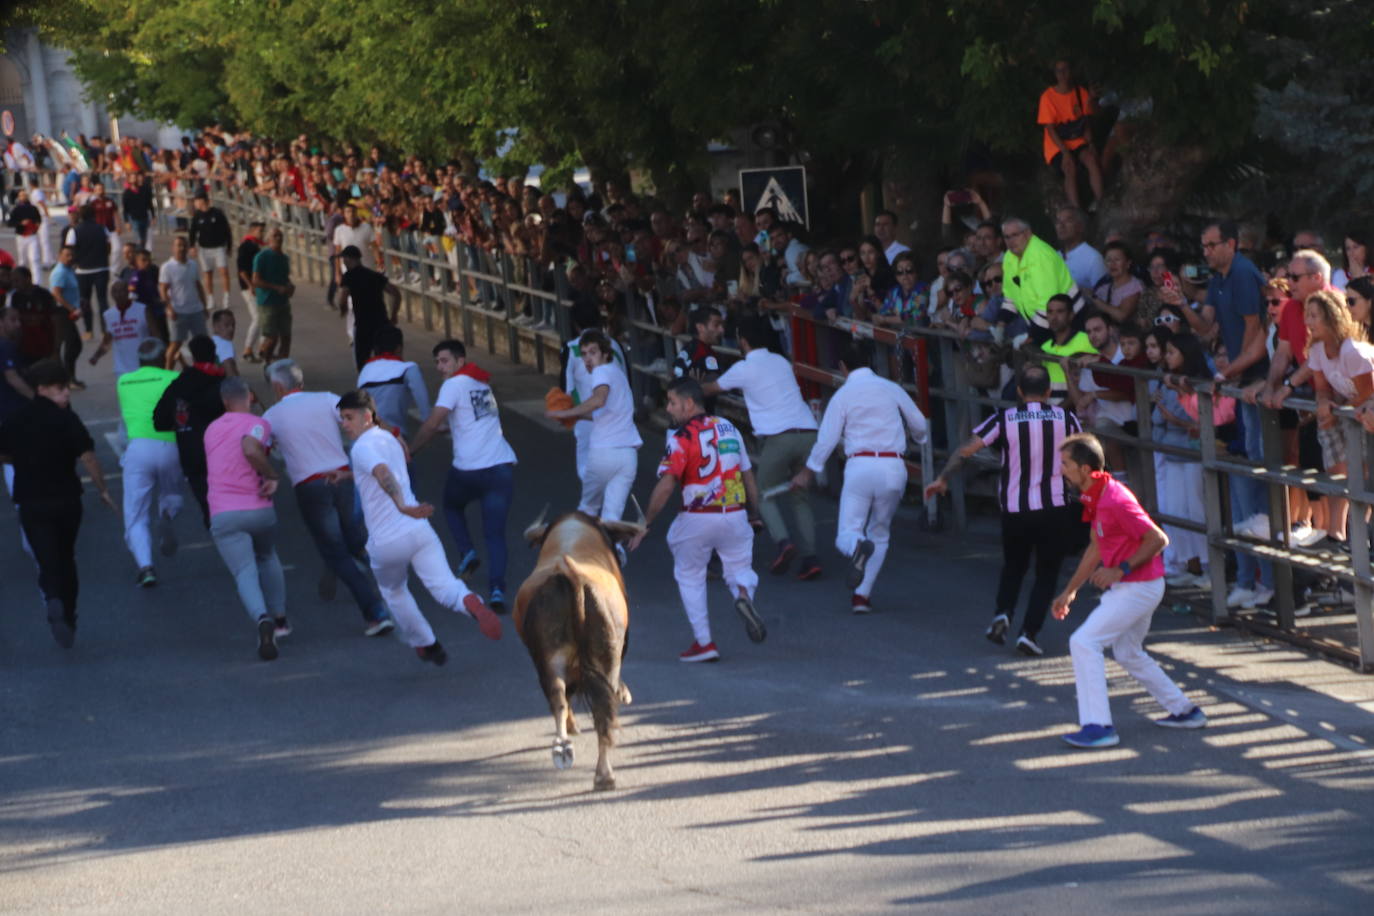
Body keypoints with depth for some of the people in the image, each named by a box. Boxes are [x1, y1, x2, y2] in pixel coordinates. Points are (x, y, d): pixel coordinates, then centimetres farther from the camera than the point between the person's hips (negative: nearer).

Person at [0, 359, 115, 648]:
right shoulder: (66, 419, -10)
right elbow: (87, 456, -15)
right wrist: (103, 490, -6)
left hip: (31, 502, 1)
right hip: (66, 499, -1)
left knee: (46, 560, -2)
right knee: (66, 559, 17)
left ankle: (53, 601, -31)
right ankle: (68, 618, 22)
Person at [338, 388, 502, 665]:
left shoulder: (362, 447, -8)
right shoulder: (389, 439, 18)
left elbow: (383, 473, -30)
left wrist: (402, 506, -45)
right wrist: (349, 474, 52)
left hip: (385, 542, -5)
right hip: (417, 529, 5)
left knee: (392, 591, 24)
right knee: (445, 587, -7)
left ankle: (425, 645, 32)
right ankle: (470, 603, -40)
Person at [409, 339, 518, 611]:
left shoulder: (455, 384, -3)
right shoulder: (482, 384, 19)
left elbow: (432, 425, -10)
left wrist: (409, 451, -1)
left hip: (468, 470, -4)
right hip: (502, 466, 5)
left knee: (452, 506, 27)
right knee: (495, 534, 2)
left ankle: (467, 553, 8)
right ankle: (497, 588, -15)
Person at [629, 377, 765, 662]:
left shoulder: (682, 437, -8)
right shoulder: (729, 428, 11)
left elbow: (665, 487, -15)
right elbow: (748, 477, 17)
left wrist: (645, 524, -8)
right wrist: (754, 515, 28)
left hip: (698, 518, -4)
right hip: (735, 516, 4)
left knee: (690, 576, 16)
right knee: (740, 568, 19)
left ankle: (703, 642, 12)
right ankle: (744, 594, -17)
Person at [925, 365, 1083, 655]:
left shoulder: (1004, 419, -4)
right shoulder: (1065, 418, 0)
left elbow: (967, 449, -6)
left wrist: (942, 478, 6)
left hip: (1014, 509, 1)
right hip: (1054, 509, -1)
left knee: (1013, 566, 22)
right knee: (1047, 574, 10)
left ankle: (1003, 613, -1)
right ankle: (1029, 633, -3)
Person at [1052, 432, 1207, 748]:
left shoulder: (1115, 501, -23)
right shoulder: (1093, 499, 8)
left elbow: (1158, 540, -22)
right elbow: (1096, 548, 20)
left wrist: (1120, 570, -23)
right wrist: (1070, 591, 23)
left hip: (1138, 588, -10)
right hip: (1126, 588, 10)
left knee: (1083, 642, -14)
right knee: (1128, 654, 22)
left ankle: (1098, 726, -14)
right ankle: (1184, 711, 33)